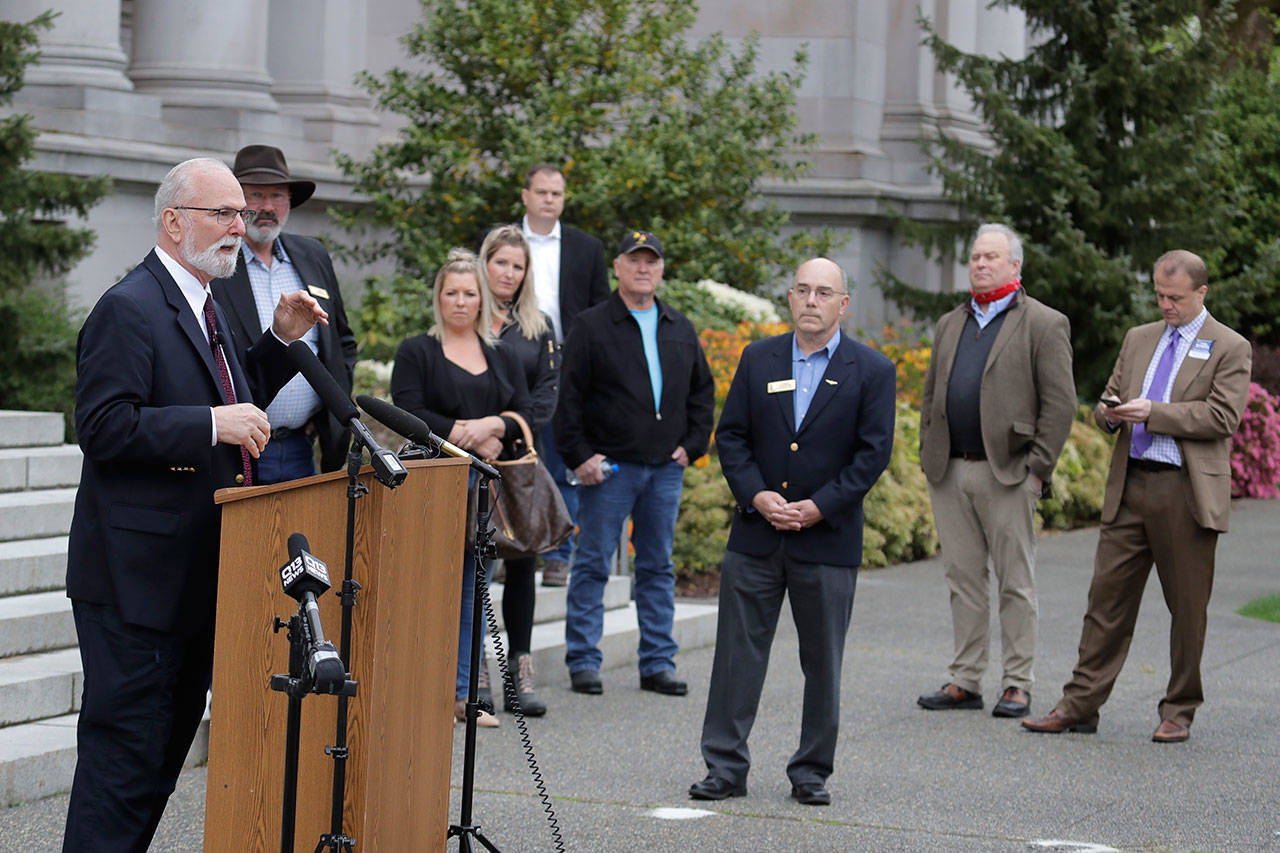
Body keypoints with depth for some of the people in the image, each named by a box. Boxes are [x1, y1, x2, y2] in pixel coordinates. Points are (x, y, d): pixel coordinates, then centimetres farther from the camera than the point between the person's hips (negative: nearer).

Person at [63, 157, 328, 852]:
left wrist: (279, 340, 12)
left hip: (197, 574, 10)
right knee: (126, 745, -7)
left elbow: (234, 405, 25)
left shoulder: (201, 305, 16)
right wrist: (212, 424, -27)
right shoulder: (128, 308, -15)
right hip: (138, 574, -10)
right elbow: (103, 427, -23)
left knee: (170, 739, 15)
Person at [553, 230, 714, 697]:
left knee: (658, 567, 8)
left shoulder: (680, 329, 12)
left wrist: (692, 445, 8)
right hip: (609, 466, -4)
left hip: (666, 467, 4)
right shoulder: (592, 326, -2)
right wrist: (578, 455, -11)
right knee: (593, 565, -2)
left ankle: (658, 663, 13)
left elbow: (702, 391, 19)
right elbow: (568, 396, -5)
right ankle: (583, 660, 5)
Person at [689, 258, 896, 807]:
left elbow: (874, 453, -5)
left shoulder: (872, 371, -1)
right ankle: (726, 768, 8)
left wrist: (819, 507, -13)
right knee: (738, 651, 1)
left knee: (822, 662, 5)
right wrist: (757, 495, -10)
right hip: (755, 536, 2)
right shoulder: (758, 359, 7)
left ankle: (811, 772, 16)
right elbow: (731, 435, 6)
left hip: (828, 540, -2)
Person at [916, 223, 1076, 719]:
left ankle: (1017, 686, 4)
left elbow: (1060, 403, -5)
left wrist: (1037, 468, -10)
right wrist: (928, 456, 11)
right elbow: (932, 395, 21)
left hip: (1007, 473, -5)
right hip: (950, 473, 5)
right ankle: (966, 682, 12)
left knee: (1015, 583, 0)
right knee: (963, 579, 7)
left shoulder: (1044, 325, -1)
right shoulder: (950, 325, 17)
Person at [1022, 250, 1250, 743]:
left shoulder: (1230, 349, 0)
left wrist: (1153, 413, -16)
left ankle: (1178, 713, 14)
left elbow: (1221, 417, -11)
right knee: (1108, 596, 3)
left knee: (1187, 607, 3)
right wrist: (1108, 413, -4)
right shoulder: (1139, 339, 17)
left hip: (1187, 491, -4)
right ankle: (1080, 705, 5)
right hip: (1130, 486, 5)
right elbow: (1109, 399, 21)